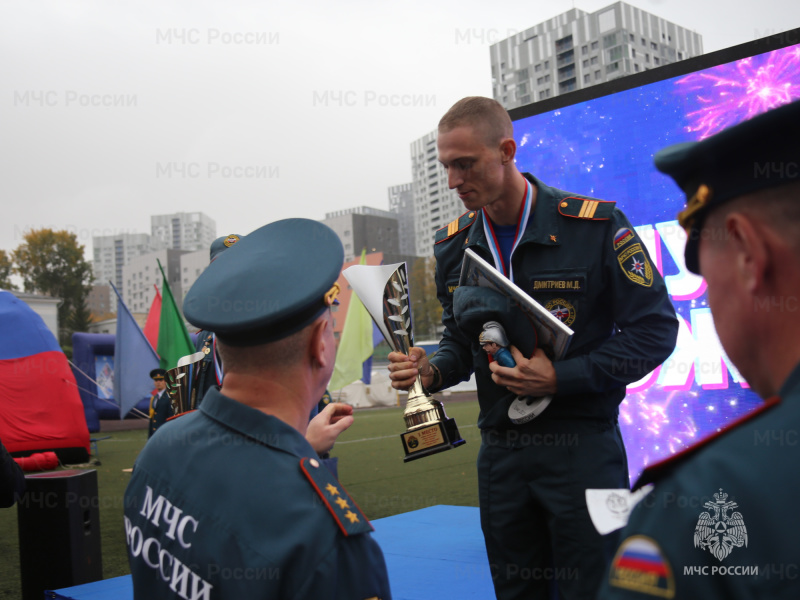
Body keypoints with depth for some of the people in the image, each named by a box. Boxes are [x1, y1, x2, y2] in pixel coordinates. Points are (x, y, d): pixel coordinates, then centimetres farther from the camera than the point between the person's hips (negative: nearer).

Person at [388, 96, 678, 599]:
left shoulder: (596, 226, -12)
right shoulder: (454, 246, 4)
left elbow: (655, 331, -10)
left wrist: (560, 378, -19)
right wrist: (433, 371, -7)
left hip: (582, 444, -4)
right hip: (500, 449, 5)